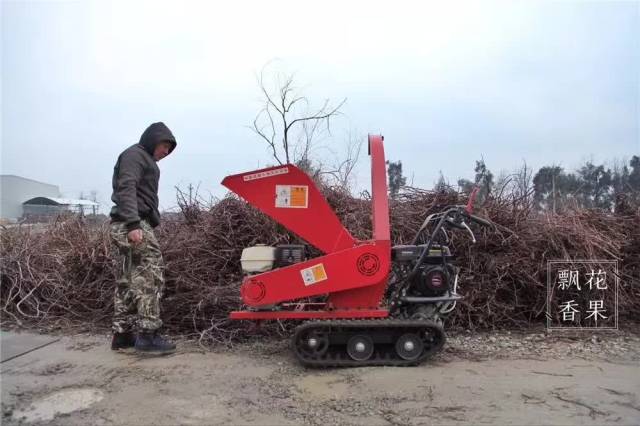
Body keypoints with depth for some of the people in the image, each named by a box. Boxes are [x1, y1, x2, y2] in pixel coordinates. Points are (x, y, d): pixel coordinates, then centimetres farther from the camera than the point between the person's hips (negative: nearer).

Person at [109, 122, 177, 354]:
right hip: (132, 224, -10)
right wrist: (133, 224, -26)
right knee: (150, 274, -14)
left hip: (132, 224, 10)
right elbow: (126, 189, -16)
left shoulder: (145, 160, 29)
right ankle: (147, 334, -15)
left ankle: (122, 334, 13)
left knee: (128, 281, 9)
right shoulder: (134, 154, -2)